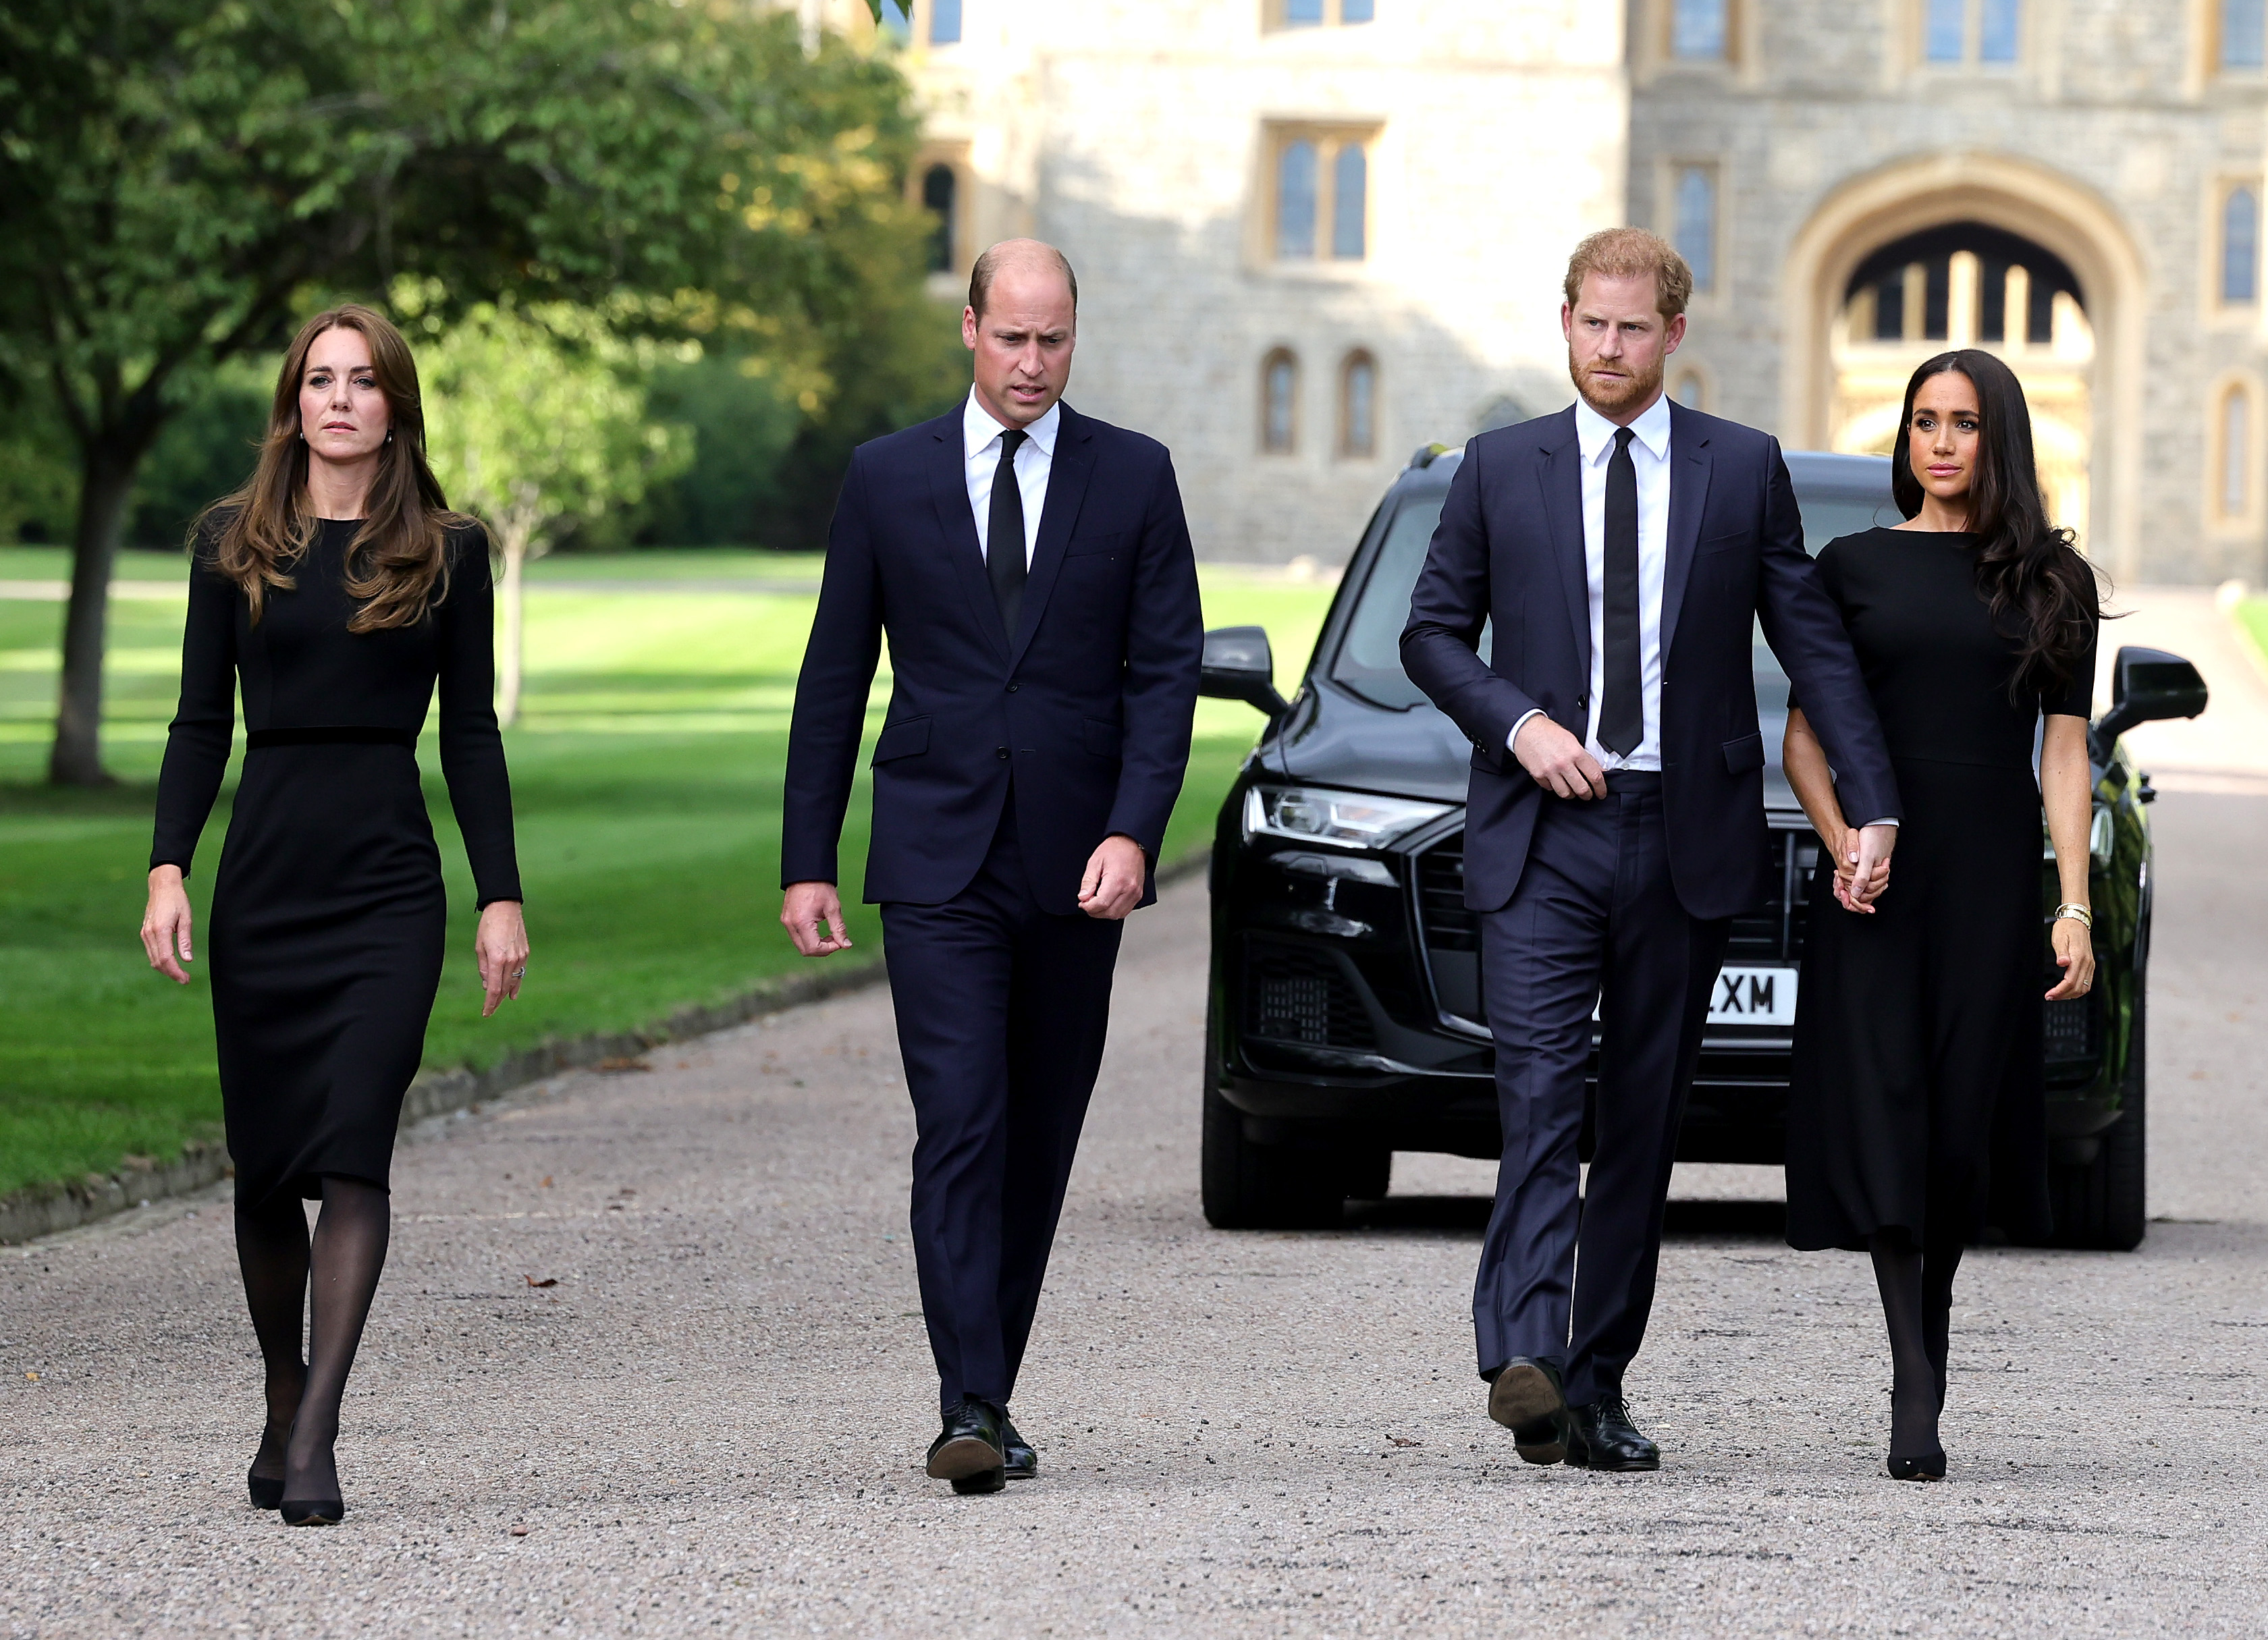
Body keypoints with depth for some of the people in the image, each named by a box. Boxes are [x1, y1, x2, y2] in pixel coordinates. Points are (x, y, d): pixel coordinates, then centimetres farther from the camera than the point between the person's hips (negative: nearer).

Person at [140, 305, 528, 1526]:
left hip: (390, 877, -2)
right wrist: (167, 869, -5)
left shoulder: (445, 552, 6)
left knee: (353, 1151, -14)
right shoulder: (233, 543, 8)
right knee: (265, 1164, 6)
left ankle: (317, 1438, -19)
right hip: (263, 875, 2)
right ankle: (283, 1401, 25)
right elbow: (202, 723, 7)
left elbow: (470, 734, 7)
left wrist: (502, 896, 1)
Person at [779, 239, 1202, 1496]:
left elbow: (1165, 669, 1)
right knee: (960, 1126, -12)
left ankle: (990, 1384, 19)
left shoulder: (1134, 478, 5)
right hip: (937, 860, -2)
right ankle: (970, 1407, -17)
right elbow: (834, 677, 7)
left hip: (1078, 863, 2)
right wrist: (807, 861, 3)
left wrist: (1133, 830, -13)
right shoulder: (889, 478, 4)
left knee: (1040, 1137, 8)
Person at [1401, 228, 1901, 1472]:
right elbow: (1432, 633, 11)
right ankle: (1526, 1359, -28)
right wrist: (1517, 721, -8)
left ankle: (1598, 1385, 11)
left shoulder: (1744, 471, 6)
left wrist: (1874, 807, -3)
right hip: (1540, 833, -1)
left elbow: (1813, 643, 5)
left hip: (1684, 842, 1)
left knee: (1644, 1115, 5)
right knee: (1540, 1091, -16)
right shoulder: (1501, 469, 7)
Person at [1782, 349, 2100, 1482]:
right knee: (1883, 1118, -9)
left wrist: (2075, 908, -1)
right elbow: (1804, 734, 7)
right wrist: (1839, 843, -10)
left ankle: (1929, 1337, 18)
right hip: (1875, 879, 0)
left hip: (1991, 878, 1)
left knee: (1965, 1123, 0)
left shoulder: (2051, 580, 8)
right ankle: (1915, 1389, -13)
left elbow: (2065, 752, 6)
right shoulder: (1852, 567, 8)